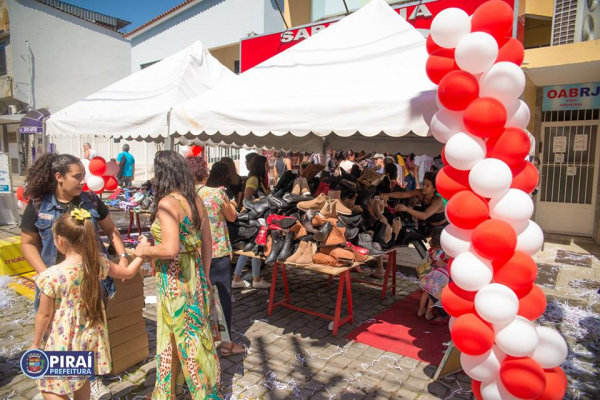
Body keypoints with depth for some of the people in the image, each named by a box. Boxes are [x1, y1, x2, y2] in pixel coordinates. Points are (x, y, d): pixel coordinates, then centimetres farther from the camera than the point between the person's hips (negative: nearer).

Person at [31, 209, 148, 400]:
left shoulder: (51, 275, -22)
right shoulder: (97, 263, -10)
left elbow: (44, 315, -12)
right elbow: (128, 272, 4)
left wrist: (36, 344, 3)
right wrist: (142, 251, 17)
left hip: (64, 341, -5)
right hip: (90, 335, 5)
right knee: (82, 379, 26)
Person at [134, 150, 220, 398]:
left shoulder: (167, 203, -19)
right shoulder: (196, 200, 4)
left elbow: (170, 249, -27)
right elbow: (207, 243, 9)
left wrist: (144, 251, -9)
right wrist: (204, 275, 18)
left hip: (174, 278, -7)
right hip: (193, 273, 8)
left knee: (184, 336, 9)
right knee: (196, 333, 19)